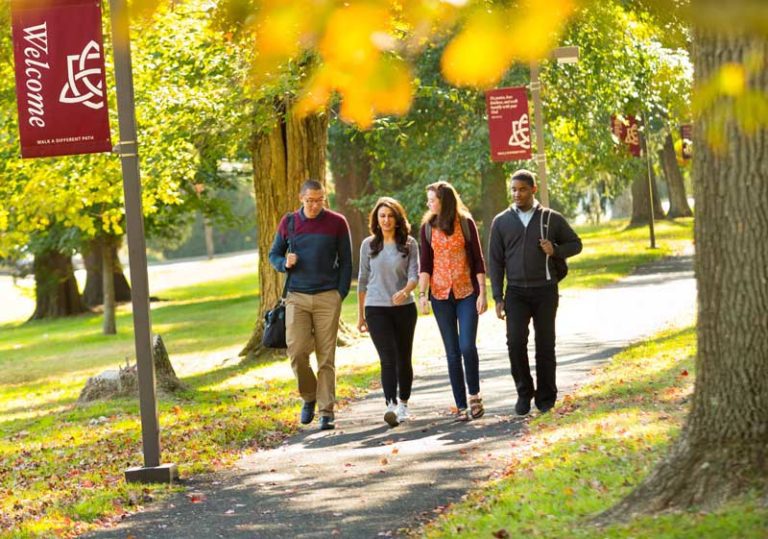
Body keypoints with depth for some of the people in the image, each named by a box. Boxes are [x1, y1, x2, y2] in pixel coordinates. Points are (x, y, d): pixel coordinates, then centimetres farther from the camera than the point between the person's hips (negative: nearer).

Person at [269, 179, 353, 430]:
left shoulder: (337, 223, 2)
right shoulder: (288, 223, 7)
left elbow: (345, 261, 6)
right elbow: (274, 254, 16)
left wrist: (341, 294, -2)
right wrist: (285, 263, -6)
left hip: (328, 297, -1)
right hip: (297, 297, 1)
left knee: (326, 357, -1)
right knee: (296, 351, -9)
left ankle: (326, 411, 3)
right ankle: (309, 398, 16)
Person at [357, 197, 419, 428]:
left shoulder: (409, 244, 0)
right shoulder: (369, 245, 4)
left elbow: (414, 274, -8)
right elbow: (363, 280, 10)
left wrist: (405, 291, -30)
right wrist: (360, 314, 12)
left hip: (404, 308, 1)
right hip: (376, 309, -1)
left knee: (403, 358, 10)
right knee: (388, 357, -14)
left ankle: (403, 404, 27)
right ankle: (391, 407, -25)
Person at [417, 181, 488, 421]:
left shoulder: (466, 223, 0)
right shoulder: (427, 228, 5)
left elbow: (478, 260, 0)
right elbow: (425, 264, 2)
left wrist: (482, 293, -5)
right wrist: (422, 294, -8)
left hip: (467, 293, -2)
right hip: (441, 294, 2)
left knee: (467, 346, -13)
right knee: (452, 351, 2)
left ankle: (474, 394, 9)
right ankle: (461, 406, 6)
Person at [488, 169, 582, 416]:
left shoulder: (552, 219, 3)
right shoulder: (501, 222, 6)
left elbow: (575, 244, 13)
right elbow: (495, 261, 7)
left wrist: (556, 250, -9)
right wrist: (498, 297, 1)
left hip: (545, 290, 0)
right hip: (516, 292, 0)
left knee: (545, 345, 3)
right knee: (515, 342, -13)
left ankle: (546, 398, 13)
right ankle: (524, 392, 4)